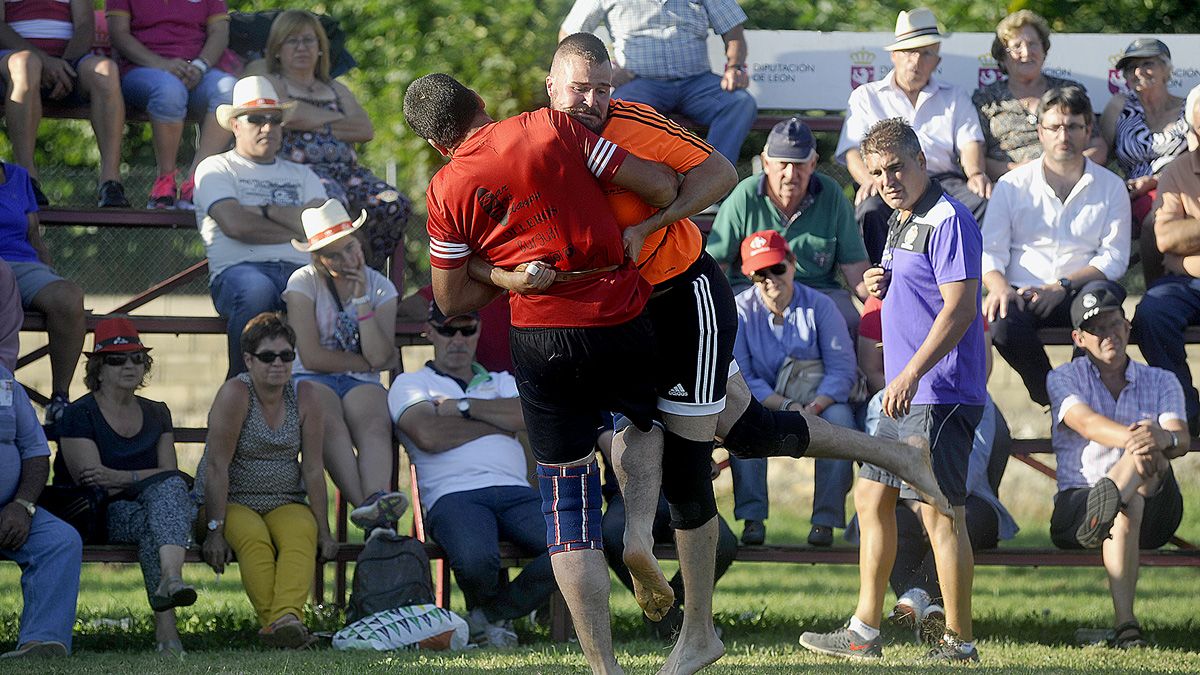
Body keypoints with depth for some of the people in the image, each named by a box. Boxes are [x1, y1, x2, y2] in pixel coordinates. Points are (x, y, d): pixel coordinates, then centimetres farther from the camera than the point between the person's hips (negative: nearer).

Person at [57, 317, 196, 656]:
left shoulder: (156, 413, 19)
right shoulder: (79, 415, 2)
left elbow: (170, 474, 5)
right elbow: (90, 481, -9)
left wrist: (121, 478, -13)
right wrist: (145, 478, -10)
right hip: (102, 515, -4)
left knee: (169, 489, -33)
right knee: (151, 522, -36)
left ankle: (170, 577, -60)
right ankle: (166, 627, -53)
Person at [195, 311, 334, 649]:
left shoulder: (304, 396, 3)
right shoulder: (235, 394, -10)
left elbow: (313, 468, 3)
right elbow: (217, 466, -15)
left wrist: (323, 531, -1)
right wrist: (215, 530, -21)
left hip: (285, 505, 3)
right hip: (232, 503, -3)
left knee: (301, 533, -31)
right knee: (254, 537, -36)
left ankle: (286, 616, -54)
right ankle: (271, 621, -47)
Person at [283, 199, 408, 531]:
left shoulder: (380, 286, 8)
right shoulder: (304, 282, 1)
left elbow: (379, 356, -5)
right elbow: (311, 356, -8)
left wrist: (362, 300, -8)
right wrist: (366, 361, 0)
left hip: (360, 383, 2)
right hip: (312, 380, -2)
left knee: (375, 426, -33)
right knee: (330, 425, -36)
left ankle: (375, 500, -59)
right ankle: (367, 505, -53)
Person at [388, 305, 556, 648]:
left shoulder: (502, 383, 31)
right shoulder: (410, 384, 19)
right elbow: (428, 436, -3)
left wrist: (463, 406, 4)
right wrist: (499, 423, 8)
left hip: (515, 490, 4)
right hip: (454, 495, -4)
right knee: (477, 559, -39)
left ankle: (492, 614, -6)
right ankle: (482, 608, 1)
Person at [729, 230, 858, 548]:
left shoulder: (820, 306, -6)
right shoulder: (741, 310, -7)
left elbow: (842, 370, -10)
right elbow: (740, 376, -13)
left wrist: (814, 407, -29)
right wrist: (785, 406, -27)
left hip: (820, 399, 0)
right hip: (764, 402, 0)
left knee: (839, 418, -33)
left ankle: (825, 519, -23)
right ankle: (752, 518, -26)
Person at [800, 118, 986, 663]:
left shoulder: (948, 221, -14)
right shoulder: (900, 224, 17)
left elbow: (959, 307, -22)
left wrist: (912, 373, -25)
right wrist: (880, 288, 6)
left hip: (941, 393, -11)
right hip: (904, 394, 11)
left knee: (939, 511, -8)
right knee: (871, 498, 14)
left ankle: (959, 642, -2)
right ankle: (863, 632, 21)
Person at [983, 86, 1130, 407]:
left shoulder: (1110, 186, 12)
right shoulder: (1013, 185, 12)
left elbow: (1114, 257, 4)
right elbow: (989, 250, 6)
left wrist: (1062, 287, -11)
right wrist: (999, 286, -17)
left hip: (1080, 294, 0)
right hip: (1023, 294, 0)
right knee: (1005, 325, -35)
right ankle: (1049, 395, -11)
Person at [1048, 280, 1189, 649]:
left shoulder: (1161, 382, 16)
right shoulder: (1065, 378, 11)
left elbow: (1182, 440, -6)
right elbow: (1086, 423, -14)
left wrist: (1163, 438, -35)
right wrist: (1133, 438, -38)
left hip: (1156, 510, 1)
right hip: (1076, 504, -1)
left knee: (1148, 451, -34)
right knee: (1128, 508, -40)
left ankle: (1111, 499, -69)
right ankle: (1125, 624, -59)